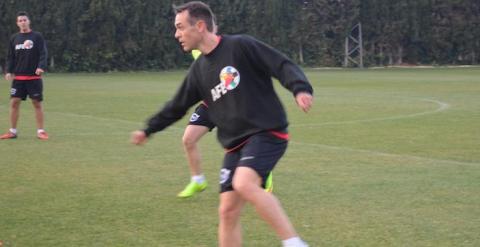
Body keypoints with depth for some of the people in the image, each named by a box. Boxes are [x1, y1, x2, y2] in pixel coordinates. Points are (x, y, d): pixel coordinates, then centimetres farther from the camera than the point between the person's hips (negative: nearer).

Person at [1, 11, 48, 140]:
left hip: (34, 77, -3)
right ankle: (12, 131, 10)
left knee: (37, 103, -2)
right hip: (18, 77, 3)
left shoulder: (37, 37, 0)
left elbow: (43, 54, -6)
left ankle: (40, 131, 5)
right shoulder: (14, 38, 10)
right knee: (14, 102, 0)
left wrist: (41, 67, -23)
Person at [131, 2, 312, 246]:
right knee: (228, 210, 2)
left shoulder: (240, 46, -8)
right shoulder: (199, 70, 13)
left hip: (266, 133, -7)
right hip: (235, 144, 7)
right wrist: (148, 130, 31)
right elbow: (177, 106, 26)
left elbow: (283, 66, -12)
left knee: (244, 184, -31)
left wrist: (300, 89, -30)